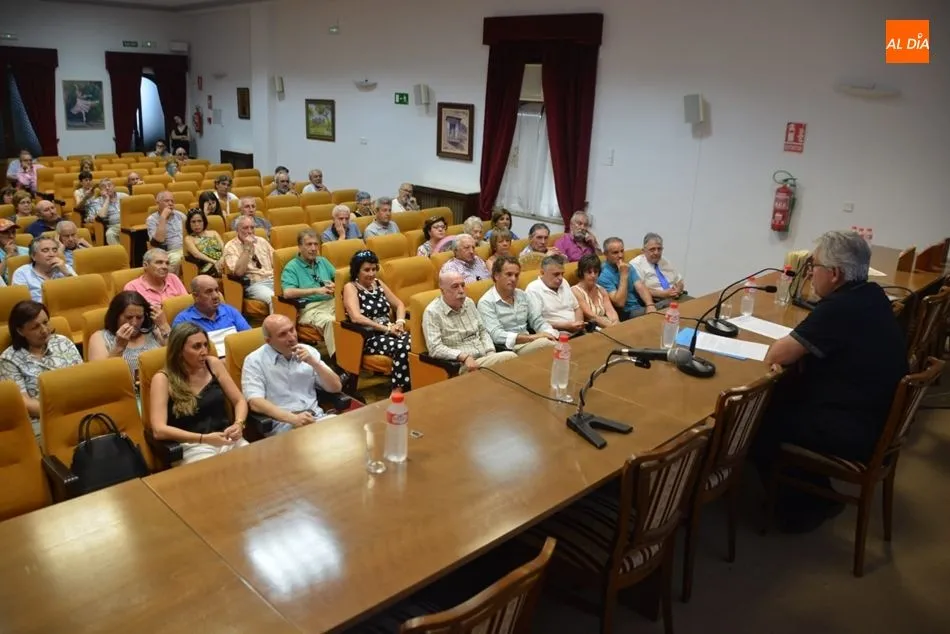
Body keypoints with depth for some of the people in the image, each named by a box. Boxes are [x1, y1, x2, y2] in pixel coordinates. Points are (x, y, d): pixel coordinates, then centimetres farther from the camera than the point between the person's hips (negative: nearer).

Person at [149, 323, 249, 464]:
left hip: (228, 440, 4)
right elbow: (159, 430, -13)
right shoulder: (163, 379, -5)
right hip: (193, 446, -3)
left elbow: (240, 400, 12)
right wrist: (204, 438, -21)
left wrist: (238, 424, -9)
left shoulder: (213, 364, 7)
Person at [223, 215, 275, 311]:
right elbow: (238, 272, -13)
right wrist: (247, 248, -13)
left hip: (273, 280, 5)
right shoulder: (231, 247, 1)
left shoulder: (262, 241, 17)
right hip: (254, 284, -5)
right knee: (274, 298, -36)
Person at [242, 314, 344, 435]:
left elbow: (336, 387, 9)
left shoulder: (308, 351, 11)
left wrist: (313, 363, -6)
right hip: (282, 423, -5)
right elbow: (255, 402, -13)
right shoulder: (254, 361, -1)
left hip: (316, 417, 5)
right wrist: (293, 418, -24)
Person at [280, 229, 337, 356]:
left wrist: (335, 286, -2)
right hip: (309, 308, -5)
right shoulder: (291, 267, 3)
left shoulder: (323, 261, 22)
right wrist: (316, 290, -14)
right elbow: (288, 293, -12)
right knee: (329, 321, -38)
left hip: (331, 302, 5)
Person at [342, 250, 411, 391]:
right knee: (402, 348, -35)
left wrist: (400, 322, -3)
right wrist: (386, 328, -19)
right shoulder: (350, 287, -2)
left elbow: (399, 304, 20)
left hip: (389, 332, 6)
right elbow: (356, 317, -17)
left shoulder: (378, 284, 18)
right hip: (367, 337, -6)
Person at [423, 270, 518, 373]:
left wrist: (491, 354, 2)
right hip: (461, 366, -8)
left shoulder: (469, 303, 14)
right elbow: (435, 348, -16)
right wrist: (464, 357, -27)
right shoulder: (432, 312, -7)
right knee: (510, 358, -29)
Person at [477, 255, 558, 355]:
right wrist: (531, 337, -27)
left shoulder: (522, 295, 13)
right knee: (544, 343, -31)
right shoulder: (486, 302, -8)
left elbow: (538, 321, 12)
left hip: (528, 343, 6)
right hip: (508, 348, -6)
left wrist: (551, 334, -11)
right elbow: (497, 335, -19)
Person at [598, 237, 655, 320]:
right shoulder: (603, 275, -13)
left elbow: (641, 288, -1)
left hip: (641, 306, 7)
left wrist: (650, 305, -20)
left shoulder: (628, 267, 10)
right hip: (625, 314, -7)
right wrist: (624, 275, -21)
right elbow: (619, 303, -20)